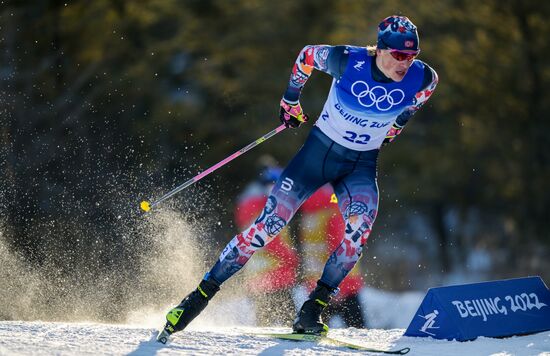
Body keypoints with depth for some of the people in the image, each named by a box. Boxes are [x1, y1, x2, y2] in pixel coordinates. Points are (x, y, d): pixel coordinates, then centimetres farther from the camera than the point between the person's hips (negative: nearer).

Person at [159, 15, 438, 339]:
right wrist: (291, 101, 9)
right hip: (319, 150, -2)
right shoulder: (348, 61, -23)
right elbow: (307, 55, -2)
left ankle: (311, 311, -16)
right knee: (269, 224, -9)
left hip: (361, 165, 2)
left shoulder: (421, 78, -16)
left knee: (360, 226, -27)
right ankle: (202, 294, 3)